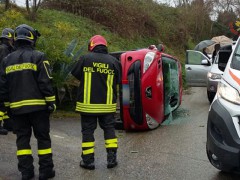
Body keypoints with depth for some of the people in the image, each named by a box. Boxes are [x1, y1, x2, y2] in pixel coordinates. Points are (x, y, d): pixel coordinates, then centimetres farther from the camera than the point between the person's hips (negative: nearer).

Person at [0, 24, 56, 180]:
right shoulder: (38, 57, -5)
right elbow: (46, 82, -11)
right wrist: (51, 102, -6)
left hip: (17, 107, 4)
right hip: (38, 106, -4)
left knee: (22, 138, 11)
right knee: (43, 137, 5)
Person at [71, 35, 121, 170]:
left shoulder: (85, 59, -8)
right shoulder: (113, 61, -4)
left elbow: (75, 74, 5)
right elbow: (118, 80, 6)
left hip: (88, 104, -1)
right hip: (107, 104, 2)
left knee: (88, 130, 8)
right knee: (109, 129, 15)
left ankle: (88, 161, 13)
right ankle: (112, 158, 15)